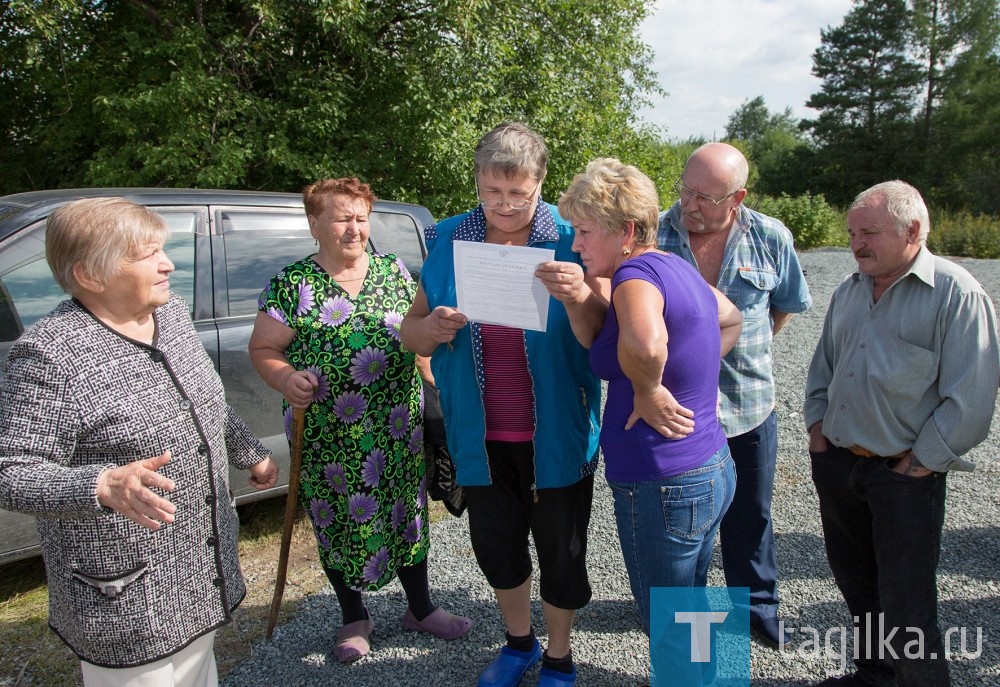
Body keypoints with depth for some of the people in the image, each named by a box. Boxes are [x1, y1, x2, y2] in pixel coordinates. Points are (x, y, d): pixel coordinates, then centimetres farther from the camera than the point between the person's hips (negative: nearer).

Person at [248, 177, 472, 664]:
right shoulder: (292, 284, -5)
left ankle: (420, 608, 35)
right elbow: (262, 350, -3)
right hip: (328, 437, -2)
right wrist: (285, 379, -22)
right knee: (339, 521, 11)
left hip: (399, 427, 3)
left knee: (407, 511, 13)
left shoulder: (394, 271, 6)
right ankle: (354, 619, 34)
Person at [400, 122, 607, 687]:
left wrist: (579, 299, -37)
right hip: (482, 436, 4)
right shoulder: (450, 241, -2)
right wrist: (431, 328, -20)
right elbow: (411, 332, 3)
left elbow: (605, 339, -16)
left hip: (557, 435, -3)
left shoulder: (570, 241, -12)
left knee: (561, 552, 13)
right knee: (496, 546, 21)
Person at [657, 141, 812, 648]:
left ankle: (757, 604, 43)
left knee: (750, 516, 20)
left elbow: (785, 304, 11)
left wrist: (743, 353, 6)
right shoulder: (653, 234, -13)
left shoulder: (771, 238, -6)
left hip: (749, 407, 2)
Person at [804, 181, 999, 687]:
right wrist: (817, 428, 9)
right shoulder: (849, 291, 9)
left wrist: (918, 464, -14)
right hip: (836, 465, 7)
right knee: (856, 583, 20)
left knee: (905, 608, 3)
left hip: (905, 475, -6)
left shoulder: (957, 294, -12)